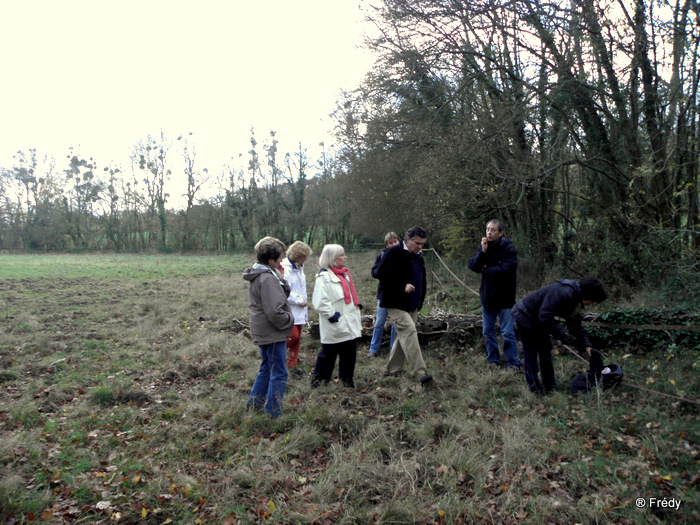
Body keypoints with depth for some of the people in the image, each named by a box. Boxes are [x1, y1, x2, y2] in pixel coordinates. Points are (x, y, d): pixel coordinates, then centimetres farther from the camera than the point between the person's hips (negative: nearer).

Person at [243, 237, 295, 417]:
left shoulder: (258, 276, 9)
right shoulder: (268, 279, -23)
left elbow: (283, 295, 13)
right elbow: (275, 312, -26)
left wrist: (281, 280, -2)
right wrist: (290, 320, -10)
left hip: (263, 332, 10)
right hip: (273, 334, -10)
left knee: (266, 369, 23)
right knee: (279, 374, 2)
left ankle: (253, 404, 33)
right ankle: (274, 413, 12)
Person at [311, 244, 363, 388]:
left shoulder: (344, 273, 15)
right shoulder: (324, 277, -15)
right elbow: (320, 303, -21)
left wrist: (357, 310, 17)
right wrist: (333, 315, -19)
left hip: (350, 325, 9)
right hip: (335, 327, -8)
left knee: (349, 355, 14)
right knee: (328, 355, 2)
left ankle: (348, 382, 27)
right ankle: (318, 382, 15)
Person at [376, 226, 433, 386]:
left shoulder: (418, 256, 16)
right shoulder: (394, 253, -11)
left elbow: (422, 279, 27)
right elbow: (382, 273, -19)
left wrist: (420, 299, 16)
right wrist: (402, 286, -24)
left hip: (412, 305, 9)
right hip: (396, 303, -9)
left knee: (403, 335, 12)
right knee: (409, 330, -21)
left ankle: (392, 369, 26)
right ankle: (419, 373, -23)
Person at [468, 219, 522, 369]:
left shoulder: (509, 249, -13)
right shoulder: (482, 247, 3)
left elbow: (504, 270, -26)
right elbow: (473, 266, -7)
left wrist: (486, 270, -11)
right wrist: (483, 251, -20)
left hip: (504, 298, -6)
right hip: (487, 296, 6)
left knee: (507, 333, -1)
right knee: (488, 332, 14)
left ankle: (513, 362, 13)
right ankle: (493, 360, 28)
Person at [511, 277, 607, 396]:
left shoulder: (575, 299, 3)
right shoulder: (564, 293, -30)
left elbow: (576, 325, 11)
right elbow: (544, 316, -33)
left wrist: (587, 345, 2)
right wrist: (562, 334, -31)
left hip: (537, 320, 11)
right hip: (525, 316, -10)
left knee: (545, 350, 14)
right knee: (531, 353, -6)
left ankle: (550, 387, 24)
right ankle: (535, 390, 3)